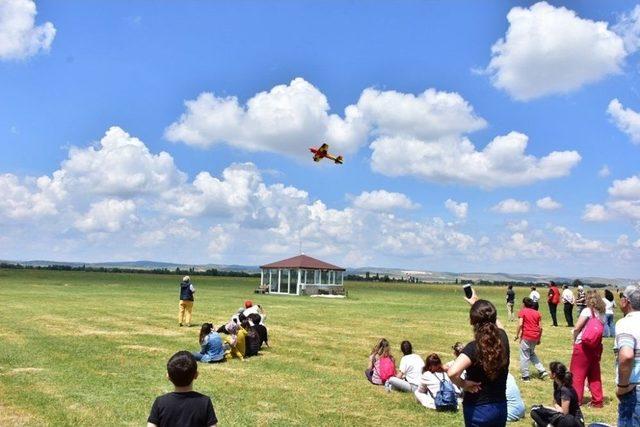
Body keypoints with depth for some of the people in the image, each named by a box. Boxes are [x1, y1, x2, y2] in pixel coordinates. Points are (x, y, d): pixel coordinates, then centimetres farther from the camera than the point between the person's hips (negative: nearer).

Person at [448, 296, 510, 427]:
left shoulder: (474, 348, -24)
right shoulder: (503, 338, -8)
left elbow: (452, 372, -41)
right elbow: (494, 321, 17)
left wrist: (464, 385, -21)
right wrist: (476, 302, 26)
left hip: (478, 410, -5)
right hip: (500, 407, 5)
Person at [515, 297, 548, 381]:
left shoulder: (522, 312, -3)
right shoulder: (537, 313, 11)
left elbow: (520, 324, -14)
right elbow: (540, 327, 8)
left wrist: (517, 335, -6)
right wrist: (539, 339, 16)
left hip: (526, 336, -6)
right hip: (535, 336, 6)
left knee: (524, 356, 3)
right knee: (532, 353, 25)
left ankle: (525, 376, 5)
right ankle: (542, 370, 15)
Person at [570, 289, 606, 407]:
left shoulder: (587, 311, -12)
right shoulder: (602, 314, 8)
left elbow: (577, 328, -14)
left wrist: (575, 339, 0)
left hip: (583, 345, -6)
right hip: (596, 347, 6)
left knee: (577, 374, 3)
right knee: (595, 374, 15)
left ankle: (576, 399, 7)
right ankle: (597, 401, 19)